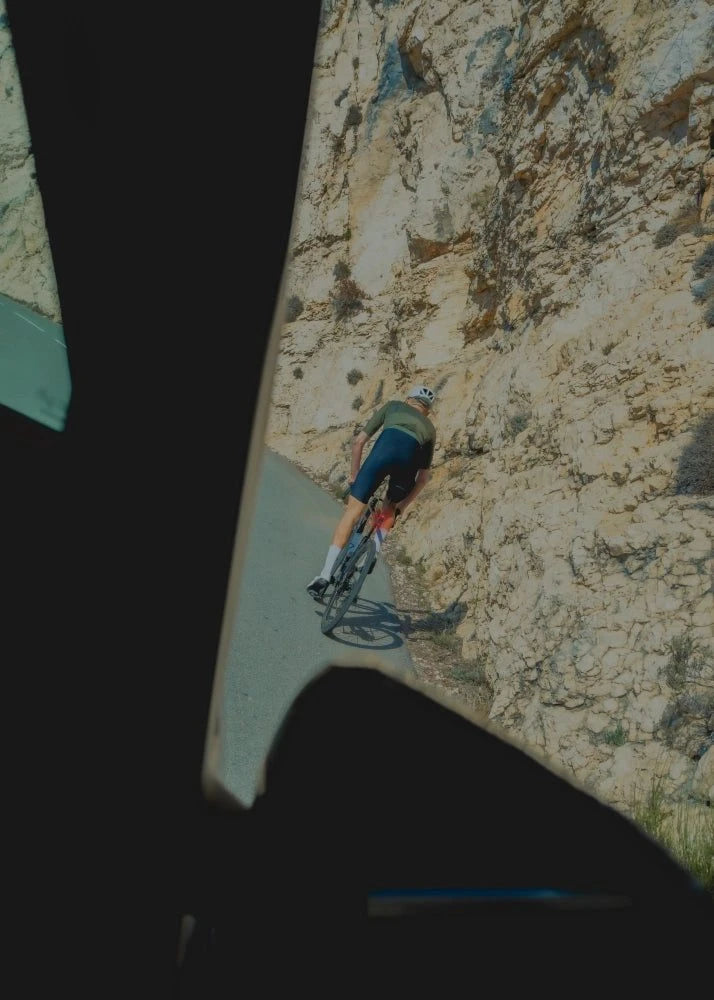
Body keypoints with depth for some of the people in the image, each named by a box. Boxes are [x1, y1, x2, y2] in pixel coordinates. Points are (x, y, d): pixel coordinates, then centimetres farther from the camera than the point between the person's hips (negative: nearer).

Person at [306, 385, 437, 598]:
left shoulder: (393, 406, 35)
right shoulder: (429, 428, 37)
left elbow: (359, 441, 27)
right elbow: (423, 478, 34)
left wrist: (354, 474, 38)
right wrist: (400, 508, 41)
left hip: (386, 446, -2)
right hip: (412, 456, 2)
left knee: (353, 510, 2)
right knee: (389, 510, 31)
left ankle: (326, 574, -4)